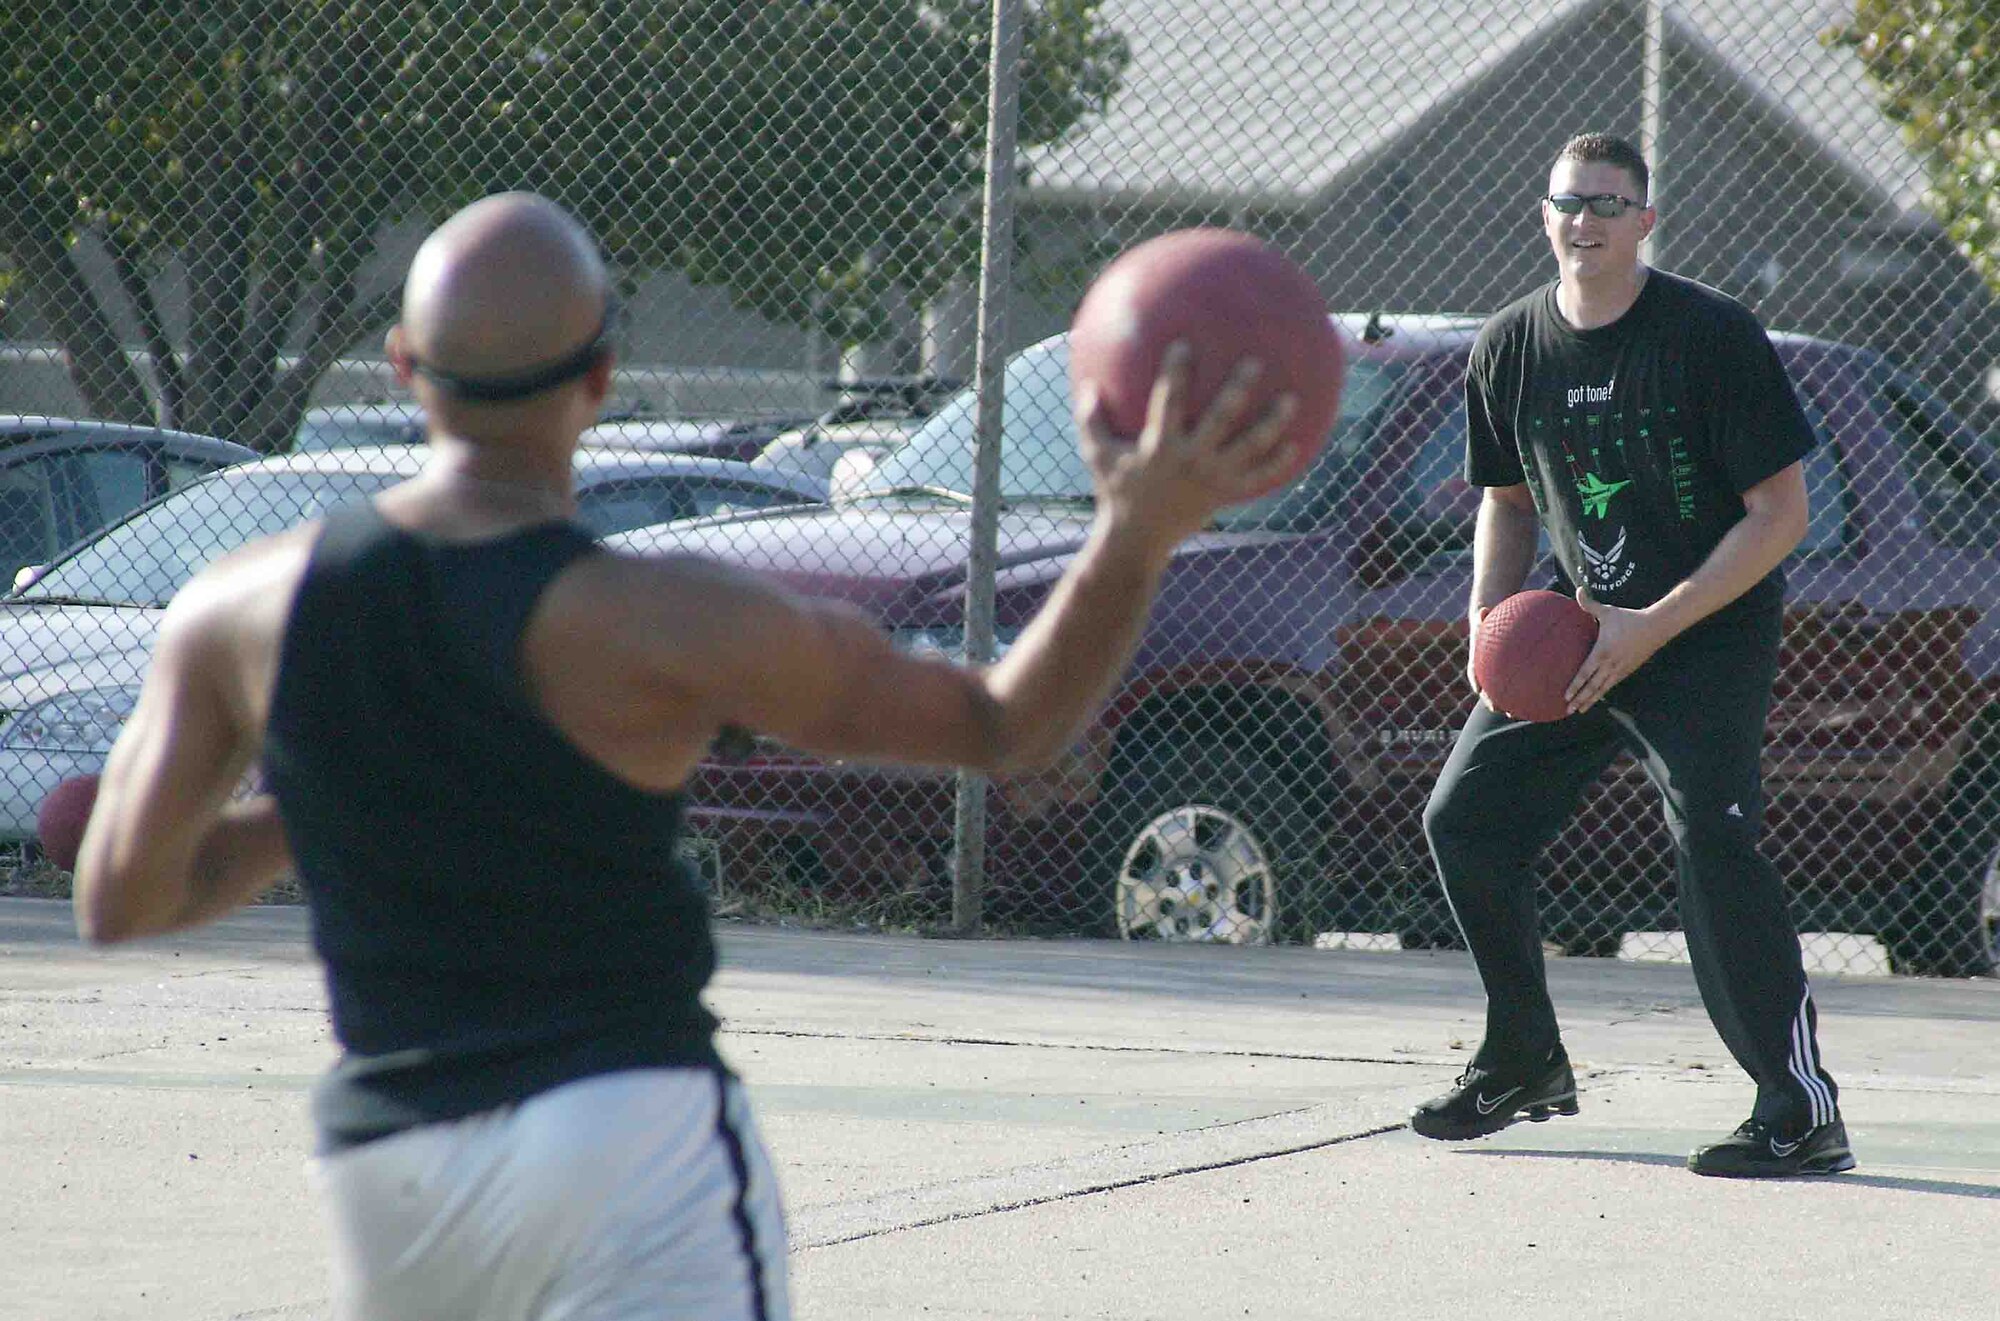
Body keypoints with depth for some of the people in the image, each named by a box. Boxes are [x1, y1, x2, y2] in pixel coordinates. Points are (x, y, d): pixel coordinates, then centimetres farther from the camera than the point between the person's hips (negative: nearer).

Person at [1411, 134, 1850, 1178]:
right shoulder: (1510, 348, 2)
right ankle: (1525, 1063, 24)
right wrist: (1488, 621, -3)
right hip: (1575, 636, 6)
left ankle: (1803, 1110, -24)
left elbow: (1780, 515, -16)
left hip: (1709, 631, -6)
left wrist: (1653, 627, -21)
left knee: (1712, 838, -24)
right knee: (1465, 817, 4)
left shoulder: (1713, 336, -16)